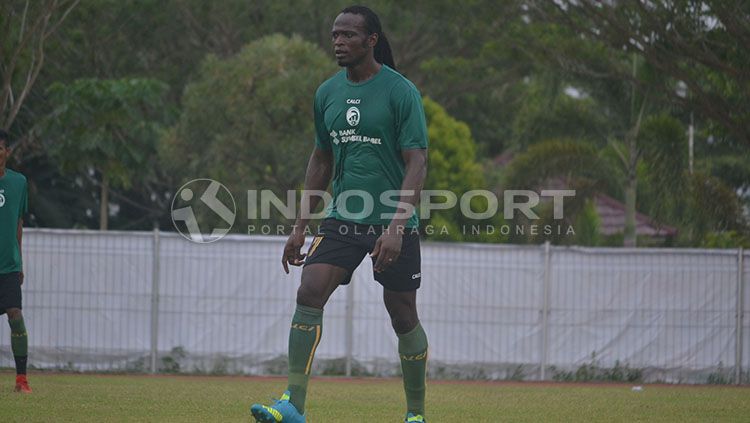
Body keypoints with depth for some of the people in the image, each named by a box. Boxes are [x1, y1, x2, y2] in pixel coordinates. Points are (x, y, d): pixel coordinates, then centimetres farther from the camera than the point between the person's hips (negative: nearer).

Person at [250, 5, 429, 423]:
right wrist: (301, 226, 16)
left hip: (394, 224, -4)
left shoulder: (400, 92, -9)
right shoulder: (327, 93, 9)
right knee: (309, 294, -15)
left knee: (403, 317, 4)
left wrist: (396, 225, -23)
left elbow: (417, 163, -12)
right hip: (343, 218, 4)